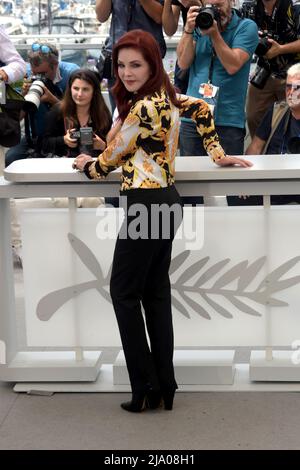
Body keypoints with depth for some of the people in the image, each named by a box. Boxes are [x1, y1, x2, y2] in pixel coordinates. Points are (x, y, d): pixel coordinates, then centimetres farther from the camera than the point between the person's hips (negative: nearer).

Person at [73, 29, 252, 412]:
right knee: (156, 292, 12)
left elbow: (113, 156, -9)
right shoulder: (165, 96, 10)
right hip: (164, 201, 10)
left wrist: (88, 166, 11)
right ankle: (164, 386, 16)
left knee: (124, 292, 1)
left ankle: (146, 387, 4)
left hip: (145, 205, -10)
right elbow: (202, 109, 25)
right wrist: (218, 154, 29)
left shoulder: (143, 107, -18)